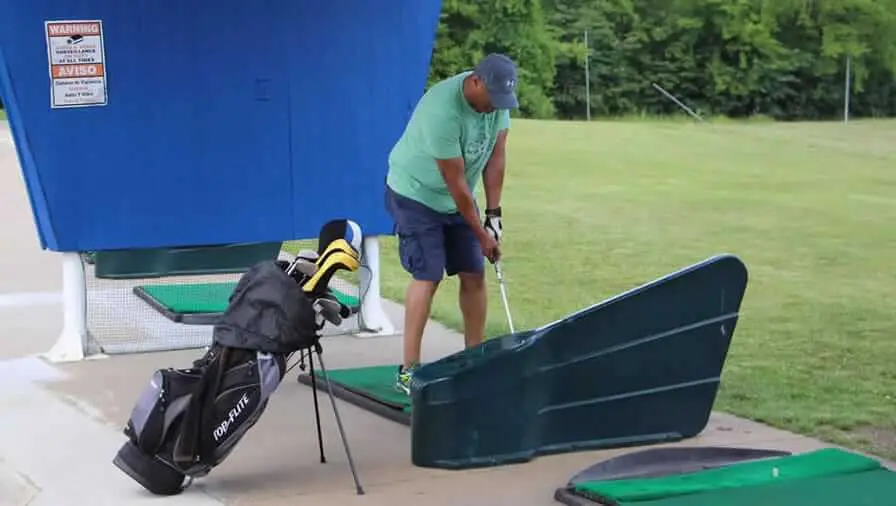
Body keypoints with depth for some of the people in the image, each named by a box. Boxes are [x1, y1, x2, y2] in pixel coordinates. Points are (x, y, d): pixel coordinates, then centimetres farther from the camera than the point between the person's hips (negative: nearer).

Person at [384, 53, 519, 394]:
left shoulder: (498, 97, -11)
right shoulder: (443, 111, -33)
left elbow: (495, 155, -3)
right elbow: (455, 182, -26)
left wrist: (493, 213, -5)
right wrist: (481, 234, -18)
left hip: (457, 199, 7)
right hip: (415, 195, -7)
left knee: (474, 275, 3)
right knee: (428, 277, -14)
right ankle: (408, 371, -9)